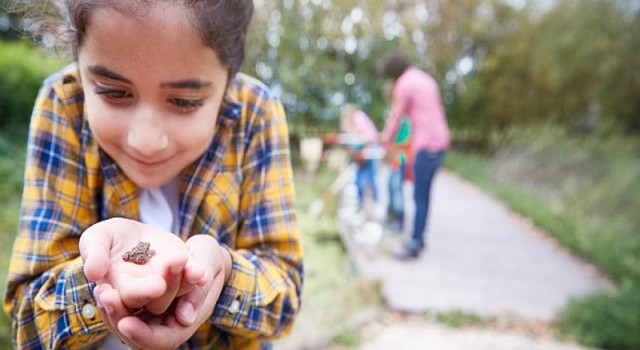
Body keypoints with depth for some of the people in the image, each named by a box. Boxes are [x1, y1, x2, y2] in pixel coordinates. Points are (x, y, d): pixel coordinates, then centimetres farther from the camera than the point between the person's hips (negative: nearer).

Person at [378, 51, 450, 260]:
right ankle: (419, 238, 21)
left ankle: (414, 244, -3)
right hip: (440, 141, 9)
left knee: (420, 196, -7)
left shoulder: (404, 85, -7)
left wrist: (385, 143, 5)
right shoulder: (426, 79, 19)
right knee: (424, 192, 14)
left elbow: (395, 118, -6)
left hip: (426, 145, -9)